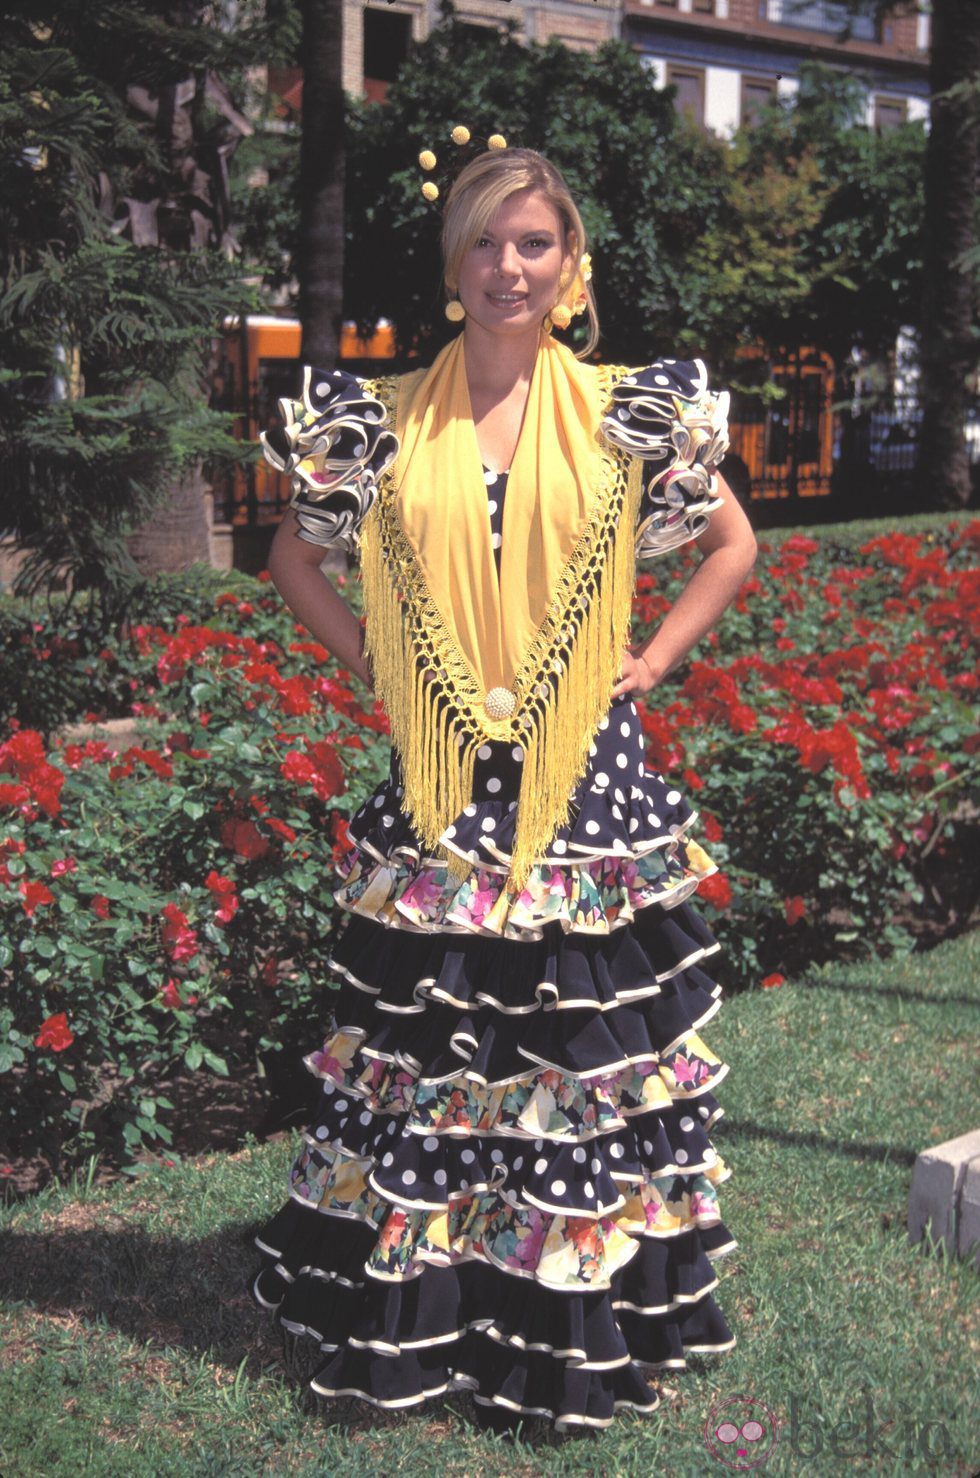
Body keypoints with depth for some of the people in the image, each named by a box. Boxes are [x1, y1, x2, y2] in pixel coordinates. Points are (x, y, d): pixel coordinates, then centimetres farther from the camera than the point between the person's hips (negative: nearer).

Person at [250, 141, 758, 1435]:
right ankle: (421, 1306, 23)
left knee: (587, 1033, 6)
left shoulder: (628, 412, 2)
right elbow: (295, 555, 14)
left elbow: (733, 543, 13)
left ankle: (589, 1314, 22)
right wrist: (372, 663, 4)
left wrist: (654, 661, 4)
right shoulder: (388, 420, 3)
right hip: (439, 791, 1)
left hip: (589, 777, 0)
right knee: (429, 1045, 6)